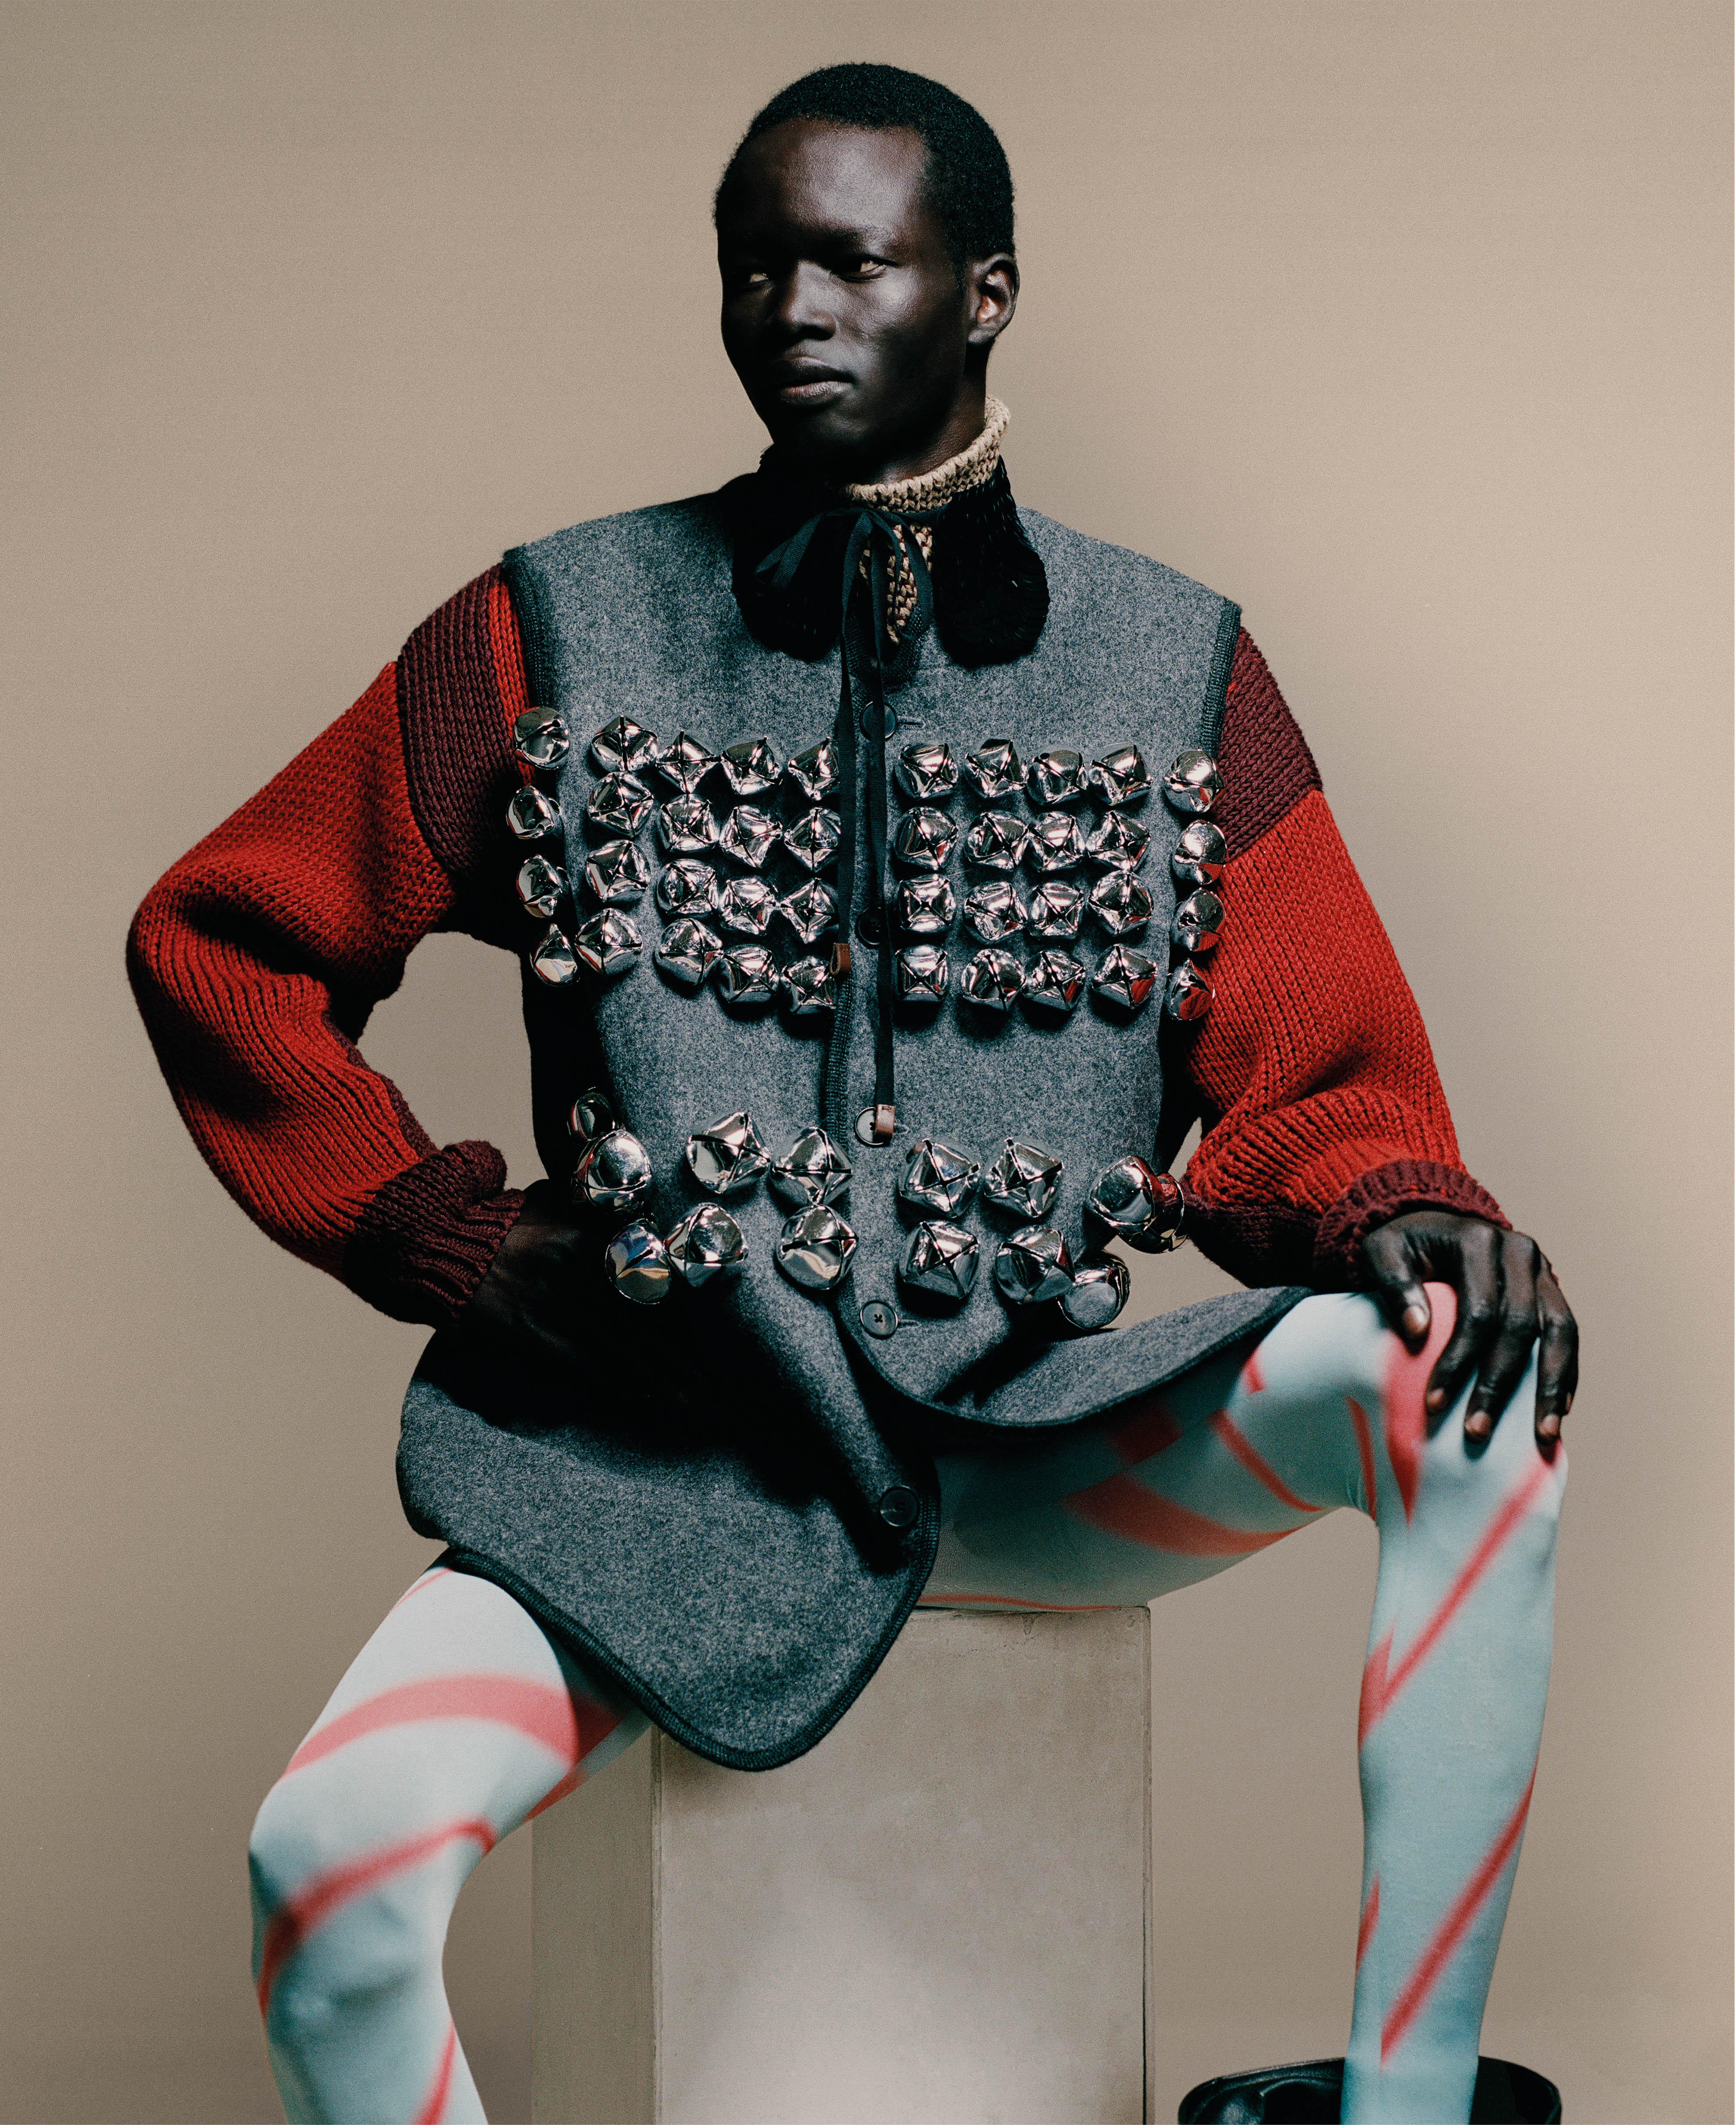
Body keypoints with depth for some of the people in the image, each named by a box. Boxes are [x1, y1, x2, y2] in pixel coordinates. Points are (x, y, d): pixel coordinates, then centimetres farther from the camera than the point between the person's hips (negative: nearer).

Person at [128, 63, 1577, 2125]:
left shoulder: (1176, 672, 7)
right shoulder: (558, 636, 5)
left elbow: (1320, 1071, 5)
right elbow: (219, 943, 11)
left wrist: (1402, 1211, -19)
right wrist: (450, 1236, 1)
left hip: (1041, 1446, 1)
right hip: (663, 1459, -1)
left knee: (1464, 1380, -27)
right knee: (328, 1853, -28)